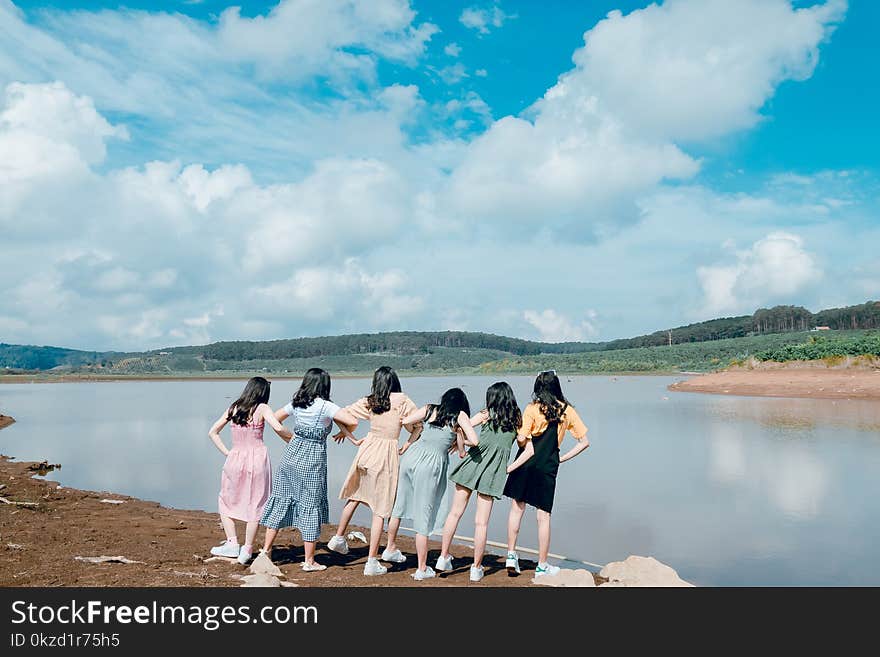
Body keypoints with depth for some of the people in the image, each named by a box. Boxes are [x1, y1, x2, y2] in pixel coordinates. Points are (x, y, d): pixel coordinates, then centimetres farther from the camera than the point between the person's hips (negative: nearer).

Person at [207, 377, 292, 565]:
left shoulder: (233, 408, 7)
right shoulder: (262, 408, -5)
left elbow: (213, 432, 10)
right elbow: (278, 428, -19)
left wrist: (226, 452, 10)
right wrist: (293, 439, -3)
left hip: (235, 458, 3)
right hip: (257, 458, -3)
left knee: (226, 501, 20)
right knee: (255, 505, 8)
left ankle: (232, 543, 12)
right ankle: (247, 549, 8)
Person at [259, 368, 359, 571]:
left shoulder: (296, 403, 4)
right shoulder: (325, 406, -12)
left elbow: (275, 418, 17)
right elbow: (353, 421, -20)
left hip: (291, 455, 5)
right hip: (312, 460, -5)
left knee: (281, 500, 15)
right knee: (311, 505, 4)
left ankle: (266, 549, 22)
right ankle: (309, 561, 11)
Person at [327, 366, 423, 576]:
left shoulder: (368, 402, 2)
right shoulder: (402, 400, -7)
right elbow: (417, 427, -6)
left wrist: (354, 440, 15)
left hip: (367, 449, 4)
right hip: (388, 455, -4)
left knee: (355, 495, 26)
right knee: (380, 509, 3)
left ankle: (339, 537, 37)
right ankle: (372, 562, 7)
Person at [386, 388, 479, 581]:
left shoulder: (430, 409, 13)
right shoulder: (460, 416, 4)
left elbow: (403, 421, 8)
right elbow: (475, 441, -5)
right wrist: (460, 441, 15)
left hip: (412, 456, 4)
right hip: (432, 463, -4)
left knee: (399, 503, 22)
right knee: (424, 515, 4)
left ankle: (391, 547, 41)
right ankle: (422, 569, 15)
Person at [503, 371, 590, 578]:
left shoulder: (533, 409, -8)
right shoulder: (568, 411, 1)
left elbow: (521, 439, -16)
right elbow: (584, 442, 4)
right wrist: (562, 458, 7)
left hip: (526, 465, -1)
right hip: (548, 468, 1)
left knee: (517, 507, 14)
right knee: (544, 516, 8)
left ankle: (511, 555, 14)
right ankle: (542, 566, 16)